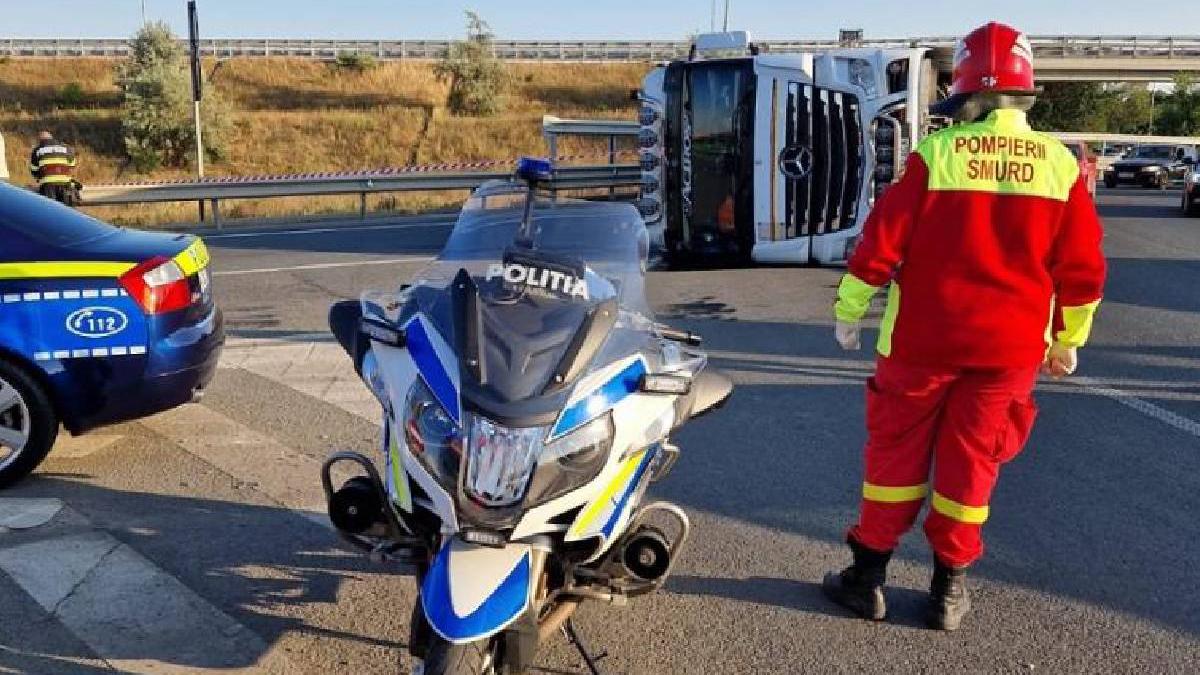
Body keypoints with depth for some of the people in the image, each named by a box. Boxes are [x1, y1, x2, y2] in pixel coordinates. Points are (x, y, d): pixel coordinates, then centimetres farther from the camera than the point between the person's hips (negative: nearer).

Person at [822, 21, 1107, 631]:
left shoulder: (936, 154, -10)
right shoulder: (1060, 164, -1)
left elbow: (882, 241, -9)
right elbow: (1083, 268, 3)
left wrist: (848, 312, 2)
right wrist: (1068, 340, 16)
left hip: (922, 339, -2)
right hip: (1010, 349, 2)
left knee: (895, 454, 11)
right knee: (970, 462, 13)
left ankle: (869, 575, 19)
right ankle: (949, 589, 21)